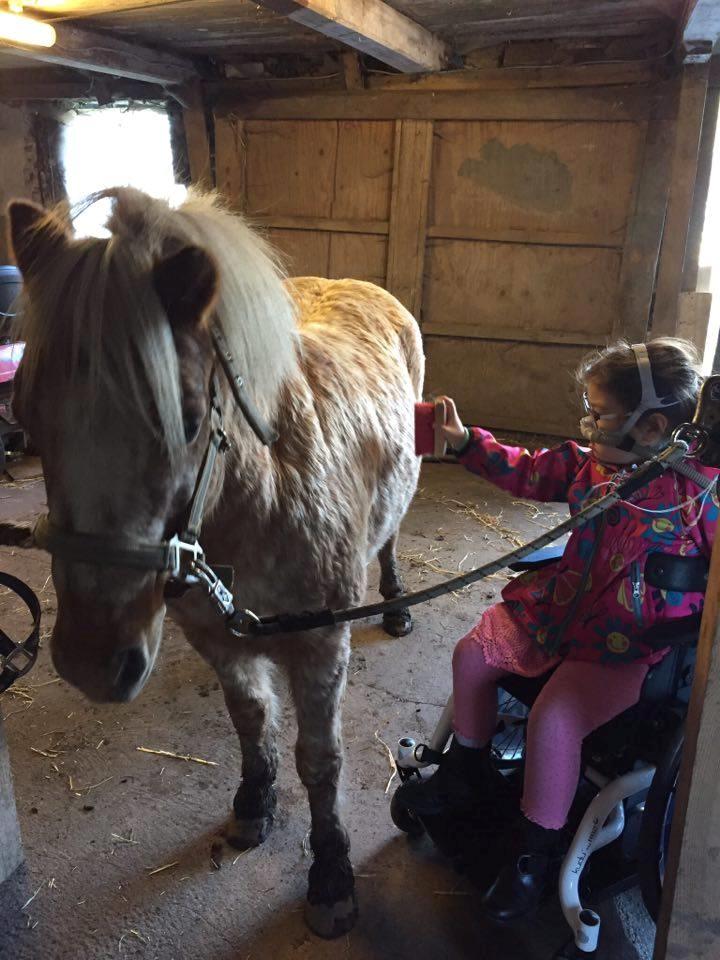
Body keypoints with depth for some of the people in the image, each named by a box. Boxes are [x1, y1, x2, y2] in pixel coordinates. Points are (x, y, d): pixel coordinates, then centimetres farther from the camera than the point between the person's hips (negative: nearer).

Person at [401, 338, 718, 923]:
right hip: (561, 606, 7)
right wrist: (466, 441, 4)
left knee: (554, 721, -22)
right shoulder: (589, 463, -1)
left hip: (626, 644, -7)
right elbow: (529, 474, 11)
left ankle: (537, 853, 7)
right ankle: (467, 773, 29)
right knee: (473, 655, 3)